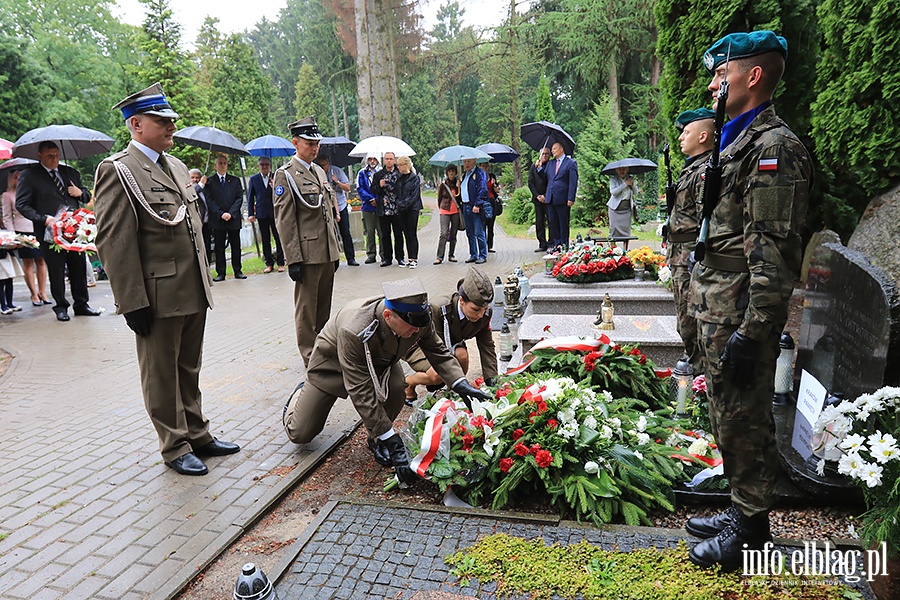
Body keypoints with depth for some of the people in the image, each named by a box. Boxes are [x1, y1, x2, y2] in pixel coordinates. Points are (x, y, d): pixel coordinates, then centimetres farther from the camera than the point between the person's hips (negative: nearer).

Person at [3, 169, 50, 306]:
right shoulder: (8, 195, 5)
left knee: (41, 260, 2)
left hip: (38, 229, 2)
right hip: (22, 231, -2)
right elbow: (7, 218, 3)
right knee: (27, 263, 2)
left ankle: (42, 292, 10)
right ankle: (34, 294, 7)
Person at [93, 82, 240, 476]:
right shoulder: (117, 170, -10)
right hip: (157, 296, -7)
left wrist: (204, 281, 18)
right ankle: (175, 447, 21)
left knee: (189, 370, 18)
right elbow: (113, 241, -15)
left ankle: (197, 435, 31)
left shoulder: (177, 167, 15)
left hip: (194, 294, 7)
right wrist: (133, 303, -18)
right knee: (161, 376, 8)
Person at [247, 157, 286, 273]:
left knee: (278, 238, 0)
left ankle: (280, 263, 9)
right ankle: (269, 263, 14)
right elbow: (250, 197, 9)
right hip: (262, 213, 2)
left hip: (275, 212, -2)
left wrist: (276, 187, -20)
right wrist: (250, 214, 2)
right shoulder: (253, 179, 9)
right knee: (265, 240, 6)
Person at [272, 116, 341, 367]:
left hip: (327, 253, 7)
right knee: (306, 307, 3)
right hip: (306, 254, -7)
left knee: (324, 304, 14)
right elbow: (284, 221, -12)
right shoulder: (285, 175, -7)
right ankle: (310, 356, 13)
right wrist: (293, 259, -16)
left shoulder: (320, 171, 16)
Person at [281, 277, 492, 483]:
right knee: (300, 434, 0)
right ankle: (301, 394, 34)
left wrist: (461, 384, -29)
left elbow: (438, 352, -11)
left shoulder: (417, 318, -30)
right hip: (333, 363, -3)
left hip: (379, 361, 4)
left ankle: (376, 440, -2)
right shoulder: (354, 332, -46)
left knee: (396, 387, -31)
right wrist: (393, 444, -42)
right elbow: (362, 395, -42)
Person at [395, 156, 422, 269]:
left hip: (412, 209, -6)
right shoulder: (399, 179, 12)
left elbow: (414, 196, -12)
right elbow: (397, 194, 16)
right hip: (401, 210, 6)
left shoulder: (414, 178, -6)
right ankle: (410, 258, 13)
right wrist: (398, 203, -1)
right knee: (406, 234, 8)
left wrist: (404, 204, -17)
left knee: (412, 234, -5)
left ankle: (414, 259, 0)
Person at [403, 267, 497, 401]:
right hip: (417, 345, -5)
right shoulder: (438, 309, -35)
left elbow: (487, 346, -10)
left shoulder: (485, 313, -19)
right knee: (437, 375, -34)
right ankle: (407, 383, -1)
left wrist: (492, 379, -18)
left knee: (461, 354, -31)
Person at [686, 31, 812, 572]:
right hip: (717, 305, 10)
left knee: (744, 419, 1)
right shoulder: (737, 142, 18)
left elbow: (774, 253, -20)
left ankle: (752, 531, 18)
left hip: (741, 314, -10)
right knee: (727, 414, 18)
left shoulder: (775, 147, -14)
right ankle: (743, 510, 33)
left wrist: (751, 332, -23)